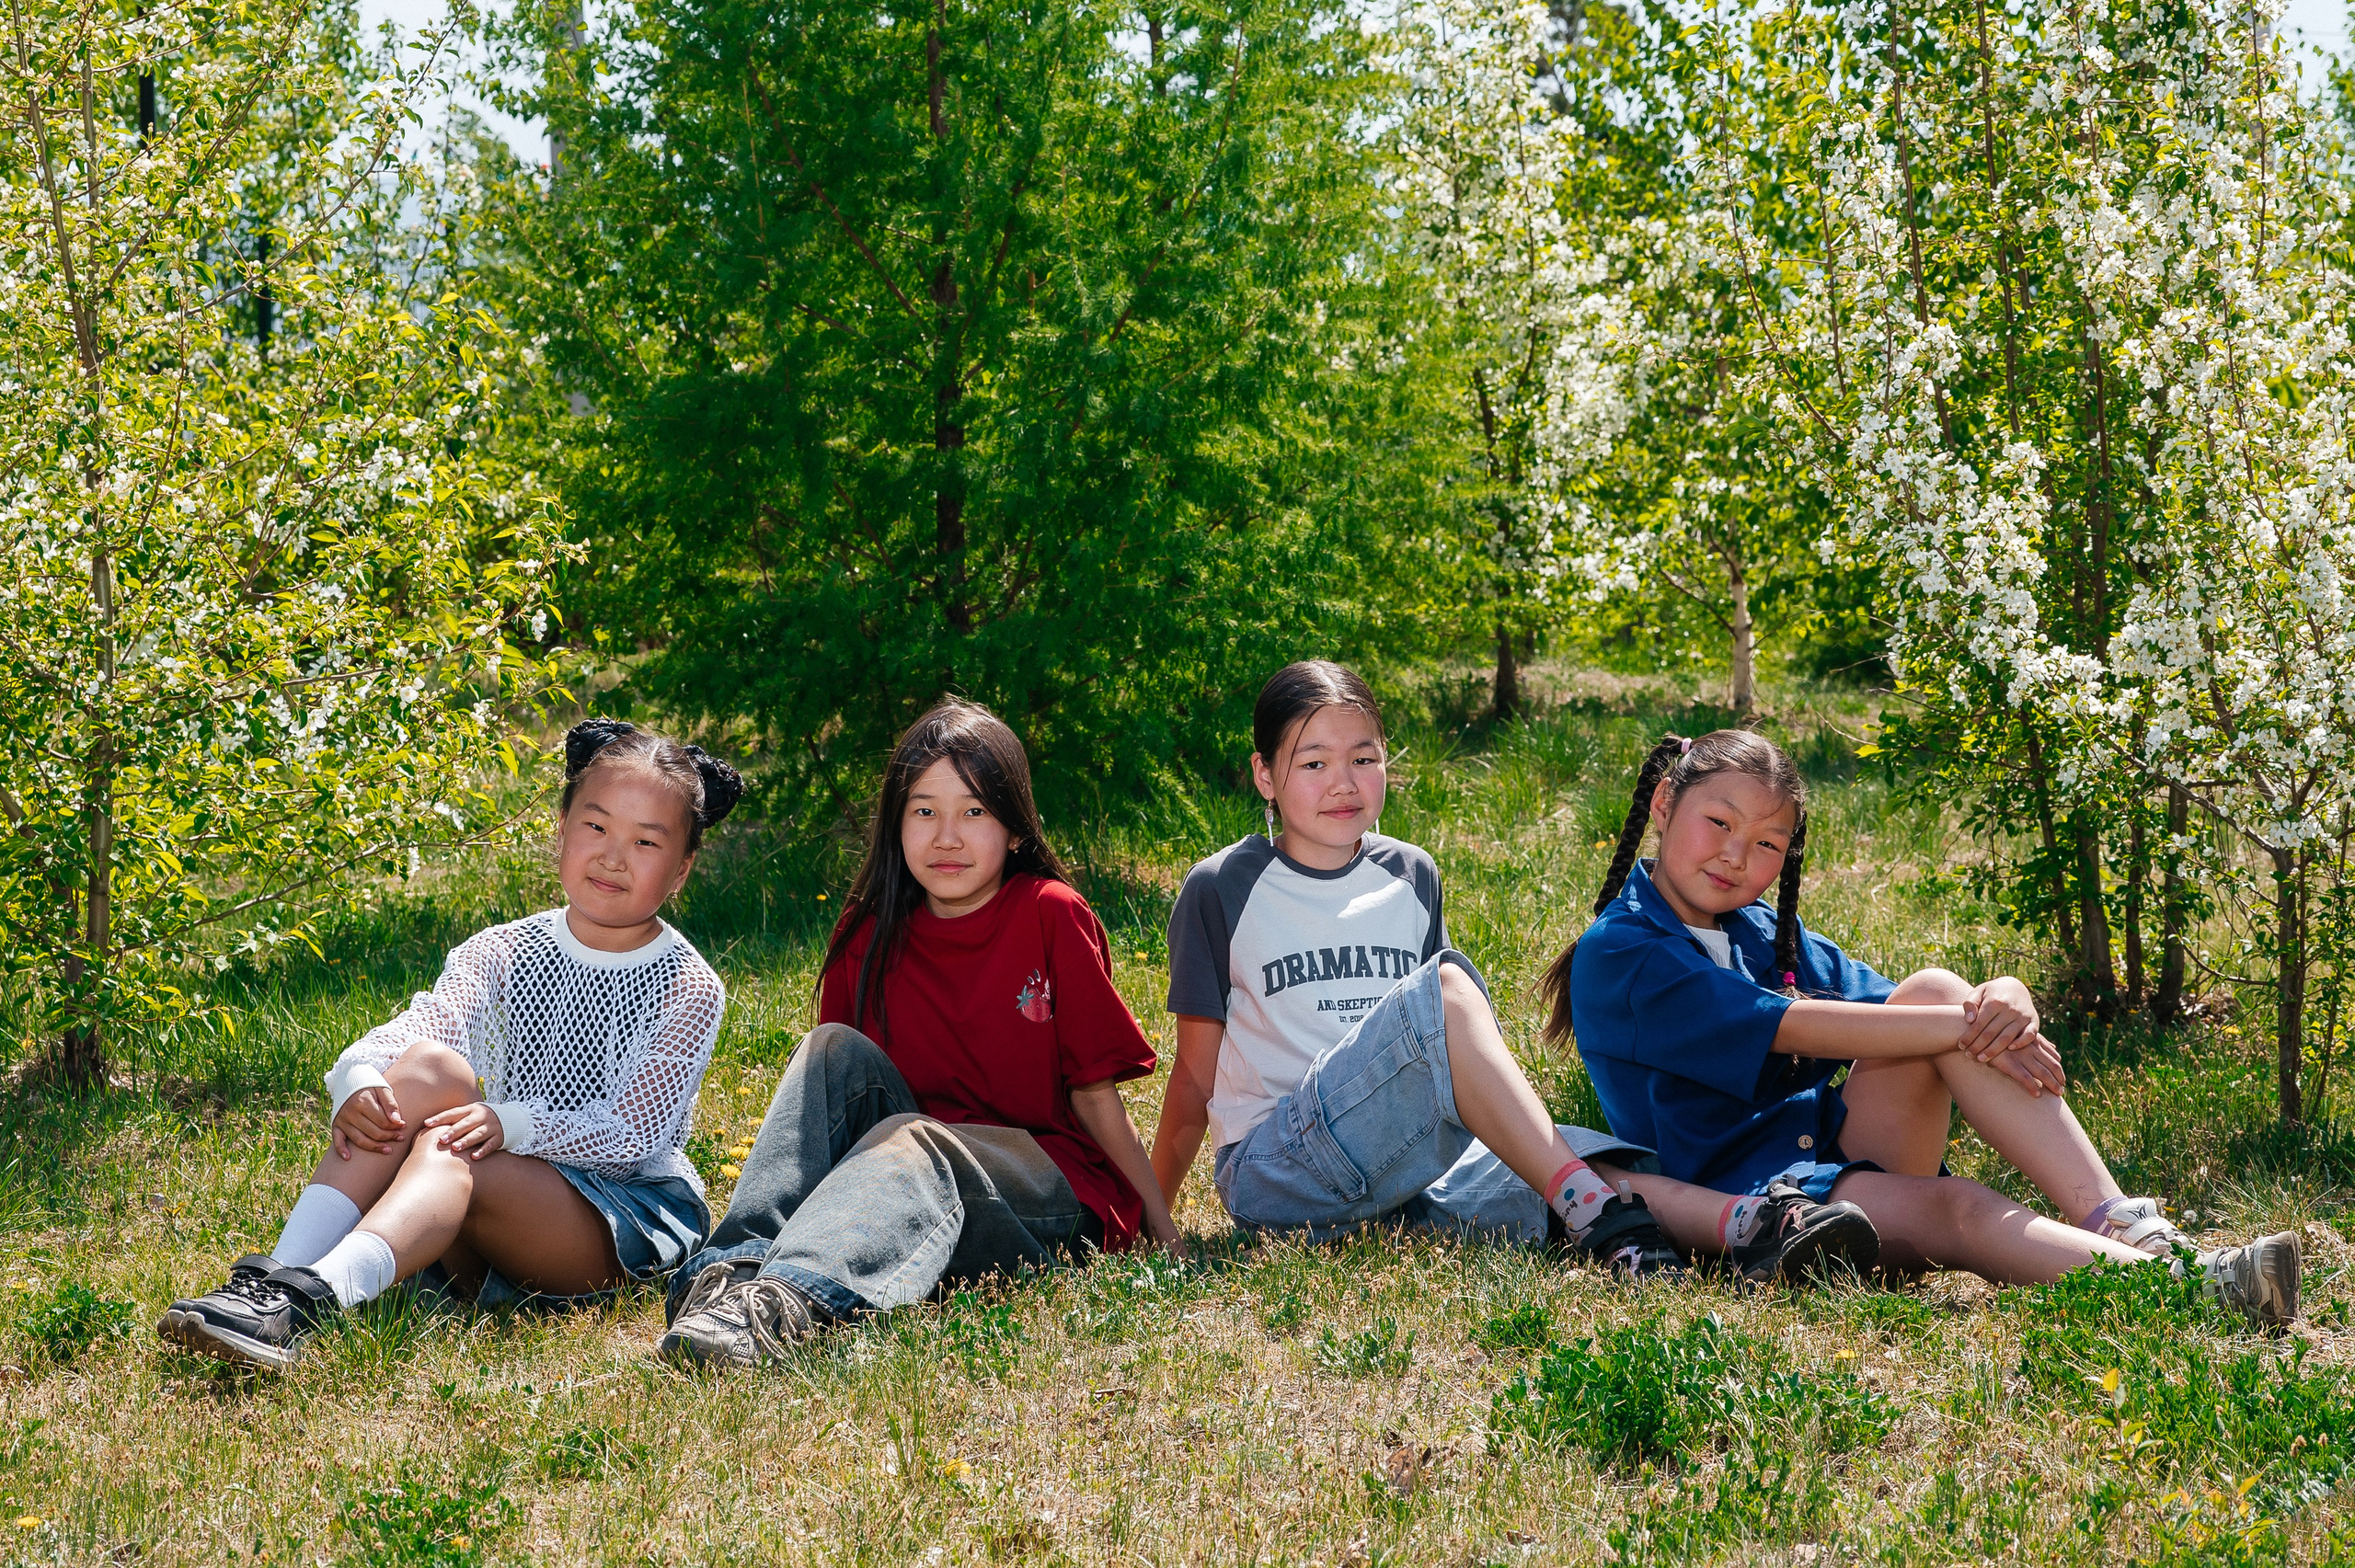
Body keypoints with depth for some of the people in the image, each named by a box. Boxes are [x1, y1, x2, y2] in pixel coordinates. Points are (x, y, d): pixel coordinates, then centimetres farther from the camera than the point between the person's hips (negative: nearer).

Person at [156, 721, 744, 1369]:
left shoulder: (690, 990, -2)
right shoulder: (501, 953, 9)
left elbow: (636, 1132, -13)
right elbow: (408, 1031, -9)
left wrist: (513, 1124, -29)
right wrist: (359, 1078, -33)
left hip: (631, 1215, -4)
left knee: (450, 1154, -33)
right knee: (429, 1067, -25)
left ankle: (306, 1299, -59)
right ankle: (277, 1276, -39)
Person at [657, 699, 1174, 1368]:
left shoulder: (1051, 916, -2)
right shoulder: (869, 937, 8)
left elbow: (1094, 1090, 0)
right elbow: (830, 1084, 9)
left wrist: (1161, 1229, -2)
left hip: (1058, 1194, -4)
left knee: (911, 1141, -34)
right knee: (833, 1049, -19)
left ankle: (790, 1301, -63)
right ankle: (737, 1268, -39)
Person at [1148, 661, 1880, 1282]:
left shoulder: (1410, 878, 16)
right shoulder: (1223, 889, 2)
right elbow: (1197, 1077, 7)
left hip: (1416, 1160, 5)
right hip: (1274, 1175, -5)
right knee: (1442, 987, -30)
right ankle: (1595, 1219, -41)